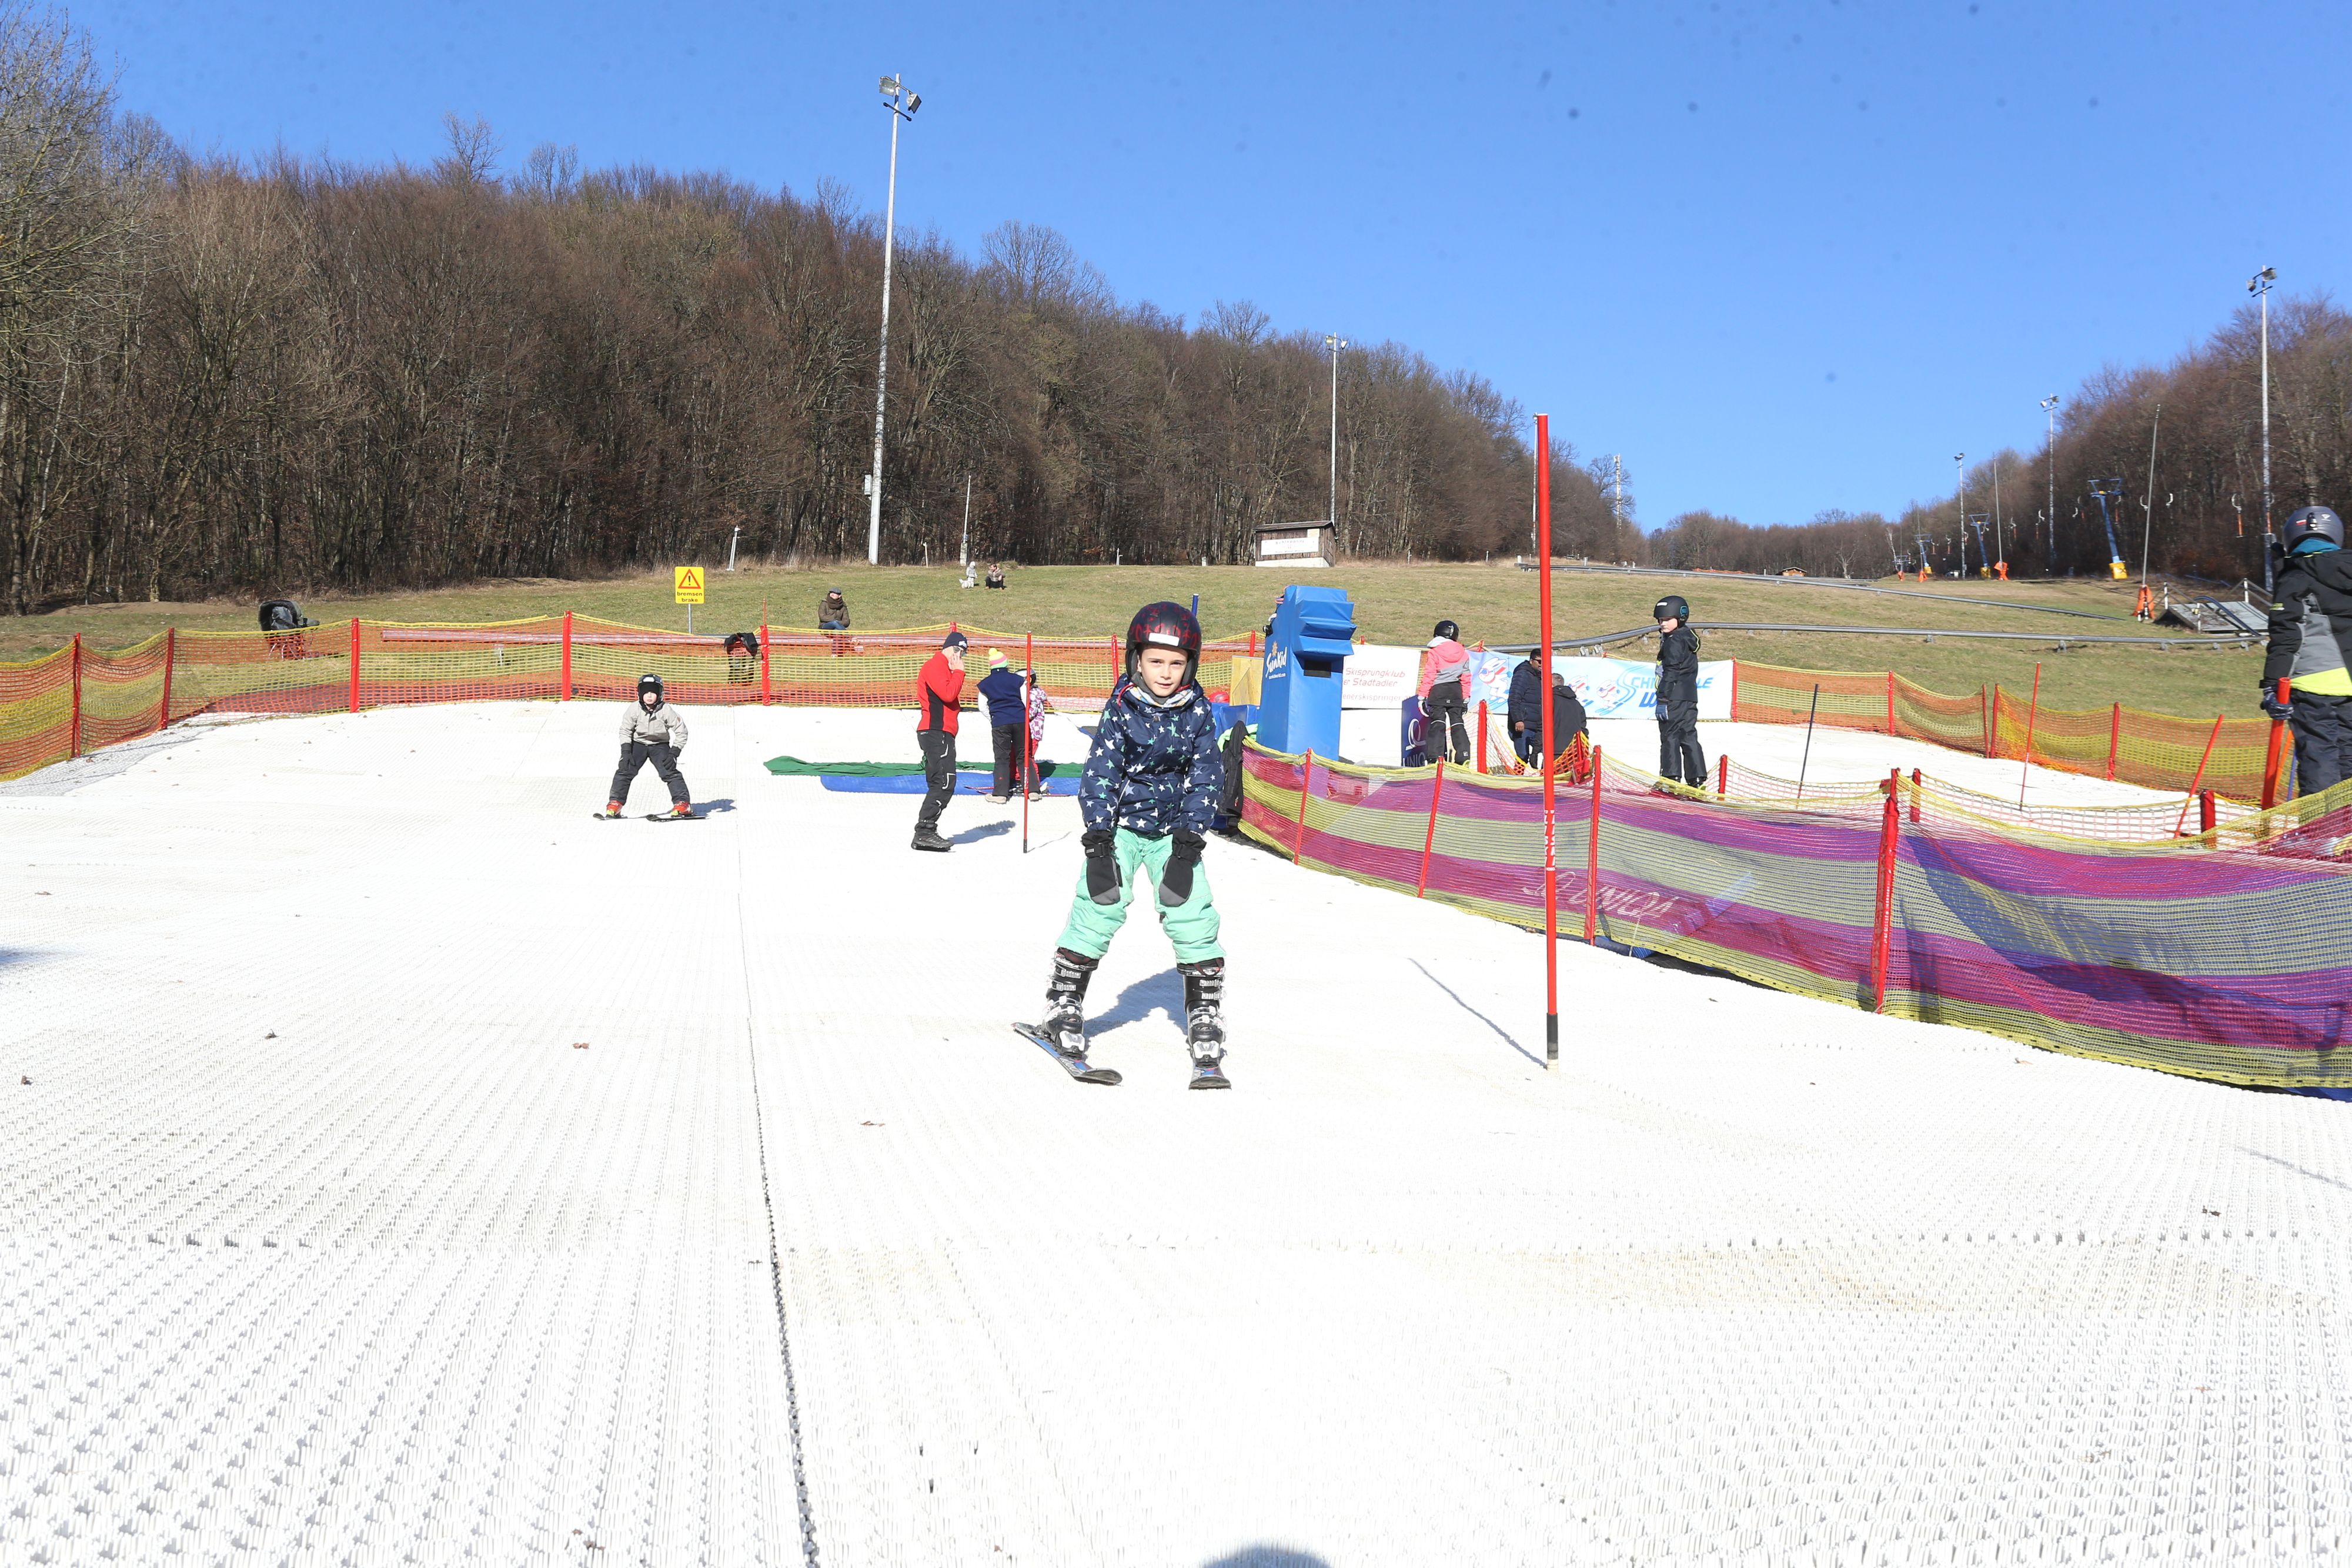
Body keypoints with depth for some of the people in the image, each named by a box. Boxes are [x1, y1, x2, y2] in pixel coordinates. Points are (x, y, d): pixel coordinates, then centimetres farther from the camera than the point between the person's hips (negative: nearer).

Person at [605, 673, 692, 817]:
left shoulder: (666, 711, -21)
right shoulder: (634, 709, -17)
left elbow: (681, 731, -13)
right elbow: (625, 730, -3)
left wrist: (674, 754, -19)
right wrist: (626, 752, -13)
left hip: (660, 745, -2)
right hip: (638, 744, 2)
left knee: (669, 772, -17)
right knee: (625, 770, -11)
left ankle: (683, 803, -16)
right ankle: (615, 802, -2)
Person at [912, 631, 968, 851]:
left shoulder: (945, 668, 24)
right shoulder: (935, 666, -8)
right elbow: (948, 694, -19)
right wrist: (959, 672, -9)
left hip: (942, 733, 11)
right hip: (936, 732, -11)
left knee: (940, 784, 10)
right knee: (945, 782, -16)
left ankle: (926, 833, 11)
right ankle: (924, 831, -17)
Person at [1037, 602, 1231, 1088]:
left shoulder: (1198, 712, -5)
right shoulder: (1122, 709, -10)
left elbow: (1206, 778, -2)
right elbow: (1099, 774, -10)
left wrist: (1189, 840, -10)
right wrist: (1098, 840, -17)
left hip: (1174, 830, 2)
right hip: (1121, 825, -1)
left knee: (1193, 918, -9)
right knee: (1099, 908, -13)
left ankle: (1206, 1027, 0)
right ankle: (1063, 1004, 7)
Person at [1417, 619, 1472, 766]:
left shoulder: (1434, 653, -7)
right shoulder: (1463, 653, 6)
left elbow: (1428, 676, -8)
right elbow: (1466, 678, 9)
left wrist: (1422, 697, -4)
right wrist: (1466, 699, 15)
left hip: (1438, 692, -4)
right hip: (1456, 693, 4)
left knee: (1437, 725, -4)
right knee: (1458, 724, 10)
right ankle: (1464, 757, 3)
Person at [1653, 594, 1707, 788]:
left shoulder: (1674, 642, -11)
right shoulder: (1688, 638, 19)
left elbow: (1670, 673, -18)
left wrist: (1663, 700, -20)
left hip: (1674, 697, -10)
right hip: (1690, 696, 10)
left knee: (1670, 736, -6)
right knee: (1688, 736, 9)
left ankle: (1671, 777, -9)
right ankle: (1697, 779, 7)